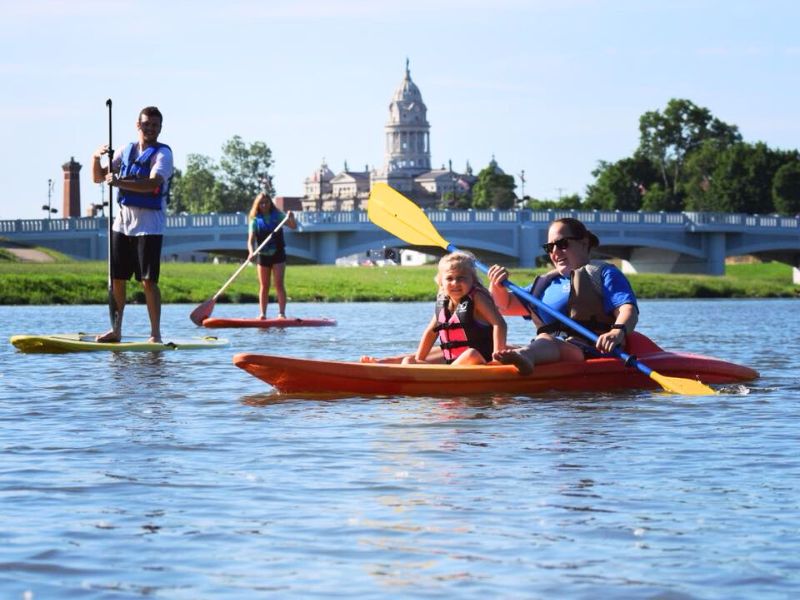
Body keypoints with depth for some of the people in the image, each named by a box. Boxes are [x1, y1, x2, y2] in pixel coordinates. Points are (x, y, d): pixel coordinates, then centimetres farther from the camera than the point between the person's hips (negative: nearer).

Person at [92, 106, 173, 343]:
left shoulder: (162, 153, -7)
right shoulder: (126, 151, 11)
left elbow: (152, 184, -24)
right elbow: (98, 178, 12)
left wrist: (119, 182, -33)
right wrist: (96, 158, -7)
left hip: (149, 224, -6)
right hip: (123, 220, 6)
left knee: (148, 281, -9)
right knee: (117, 277, 8)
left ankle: (155, 334, -5)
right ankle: (116, 330, 18)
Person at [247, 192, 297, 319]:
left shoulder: (277, 216, 1)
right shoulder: (255, 220, 0)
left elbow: (294, 226, -3)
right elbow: (251, 240, -8)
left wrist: (291, 218, -24)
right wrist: (251, 252, -26)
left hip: (278, 254, -1)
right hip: (262, 256, 1)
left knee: (279, 284, -8)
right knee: (264, 286, 5)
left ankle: (282, 313, -11)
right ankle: (262, 313, 8)